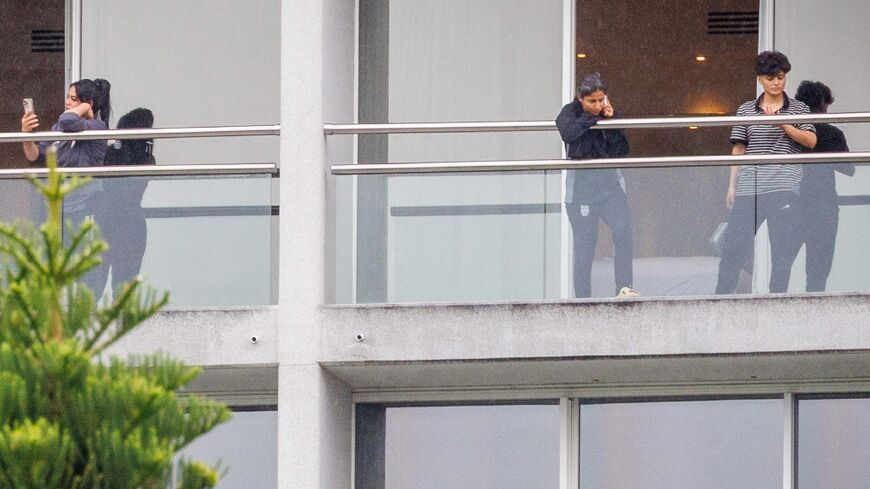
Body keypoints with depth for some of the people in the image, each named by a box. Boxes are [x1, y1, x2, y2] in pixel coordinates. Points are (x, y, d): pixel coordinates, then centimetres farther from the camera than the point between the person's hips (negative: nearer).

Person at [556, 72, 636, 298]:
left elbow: (622, 150, -2)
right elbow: (568, 134, -27)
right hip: (581, 187, -2)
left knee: (623, 229, -22)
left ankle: (624, 288, -26)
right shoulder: (570, 113, -4)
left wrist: (610, 121, -12)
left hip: (609, 182, 2)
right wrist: (594, 118, -17)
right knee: (584, 247, 0)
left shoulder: (607, 112, 5)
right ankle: (582, 299, 7)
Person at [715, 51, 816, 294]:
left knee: (781, 246, -4)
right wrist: (732, 186, 7)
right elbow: (738, 149, 13)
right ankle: (721, 296, 3)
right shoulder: (746, 110, 13)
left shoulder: (798, 109, 9)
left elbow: (811, 141, -3)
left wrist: (781, 123, -12)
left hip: (784, 185, -1)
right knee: (734, 243, -2)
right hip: (749, 186, 1)